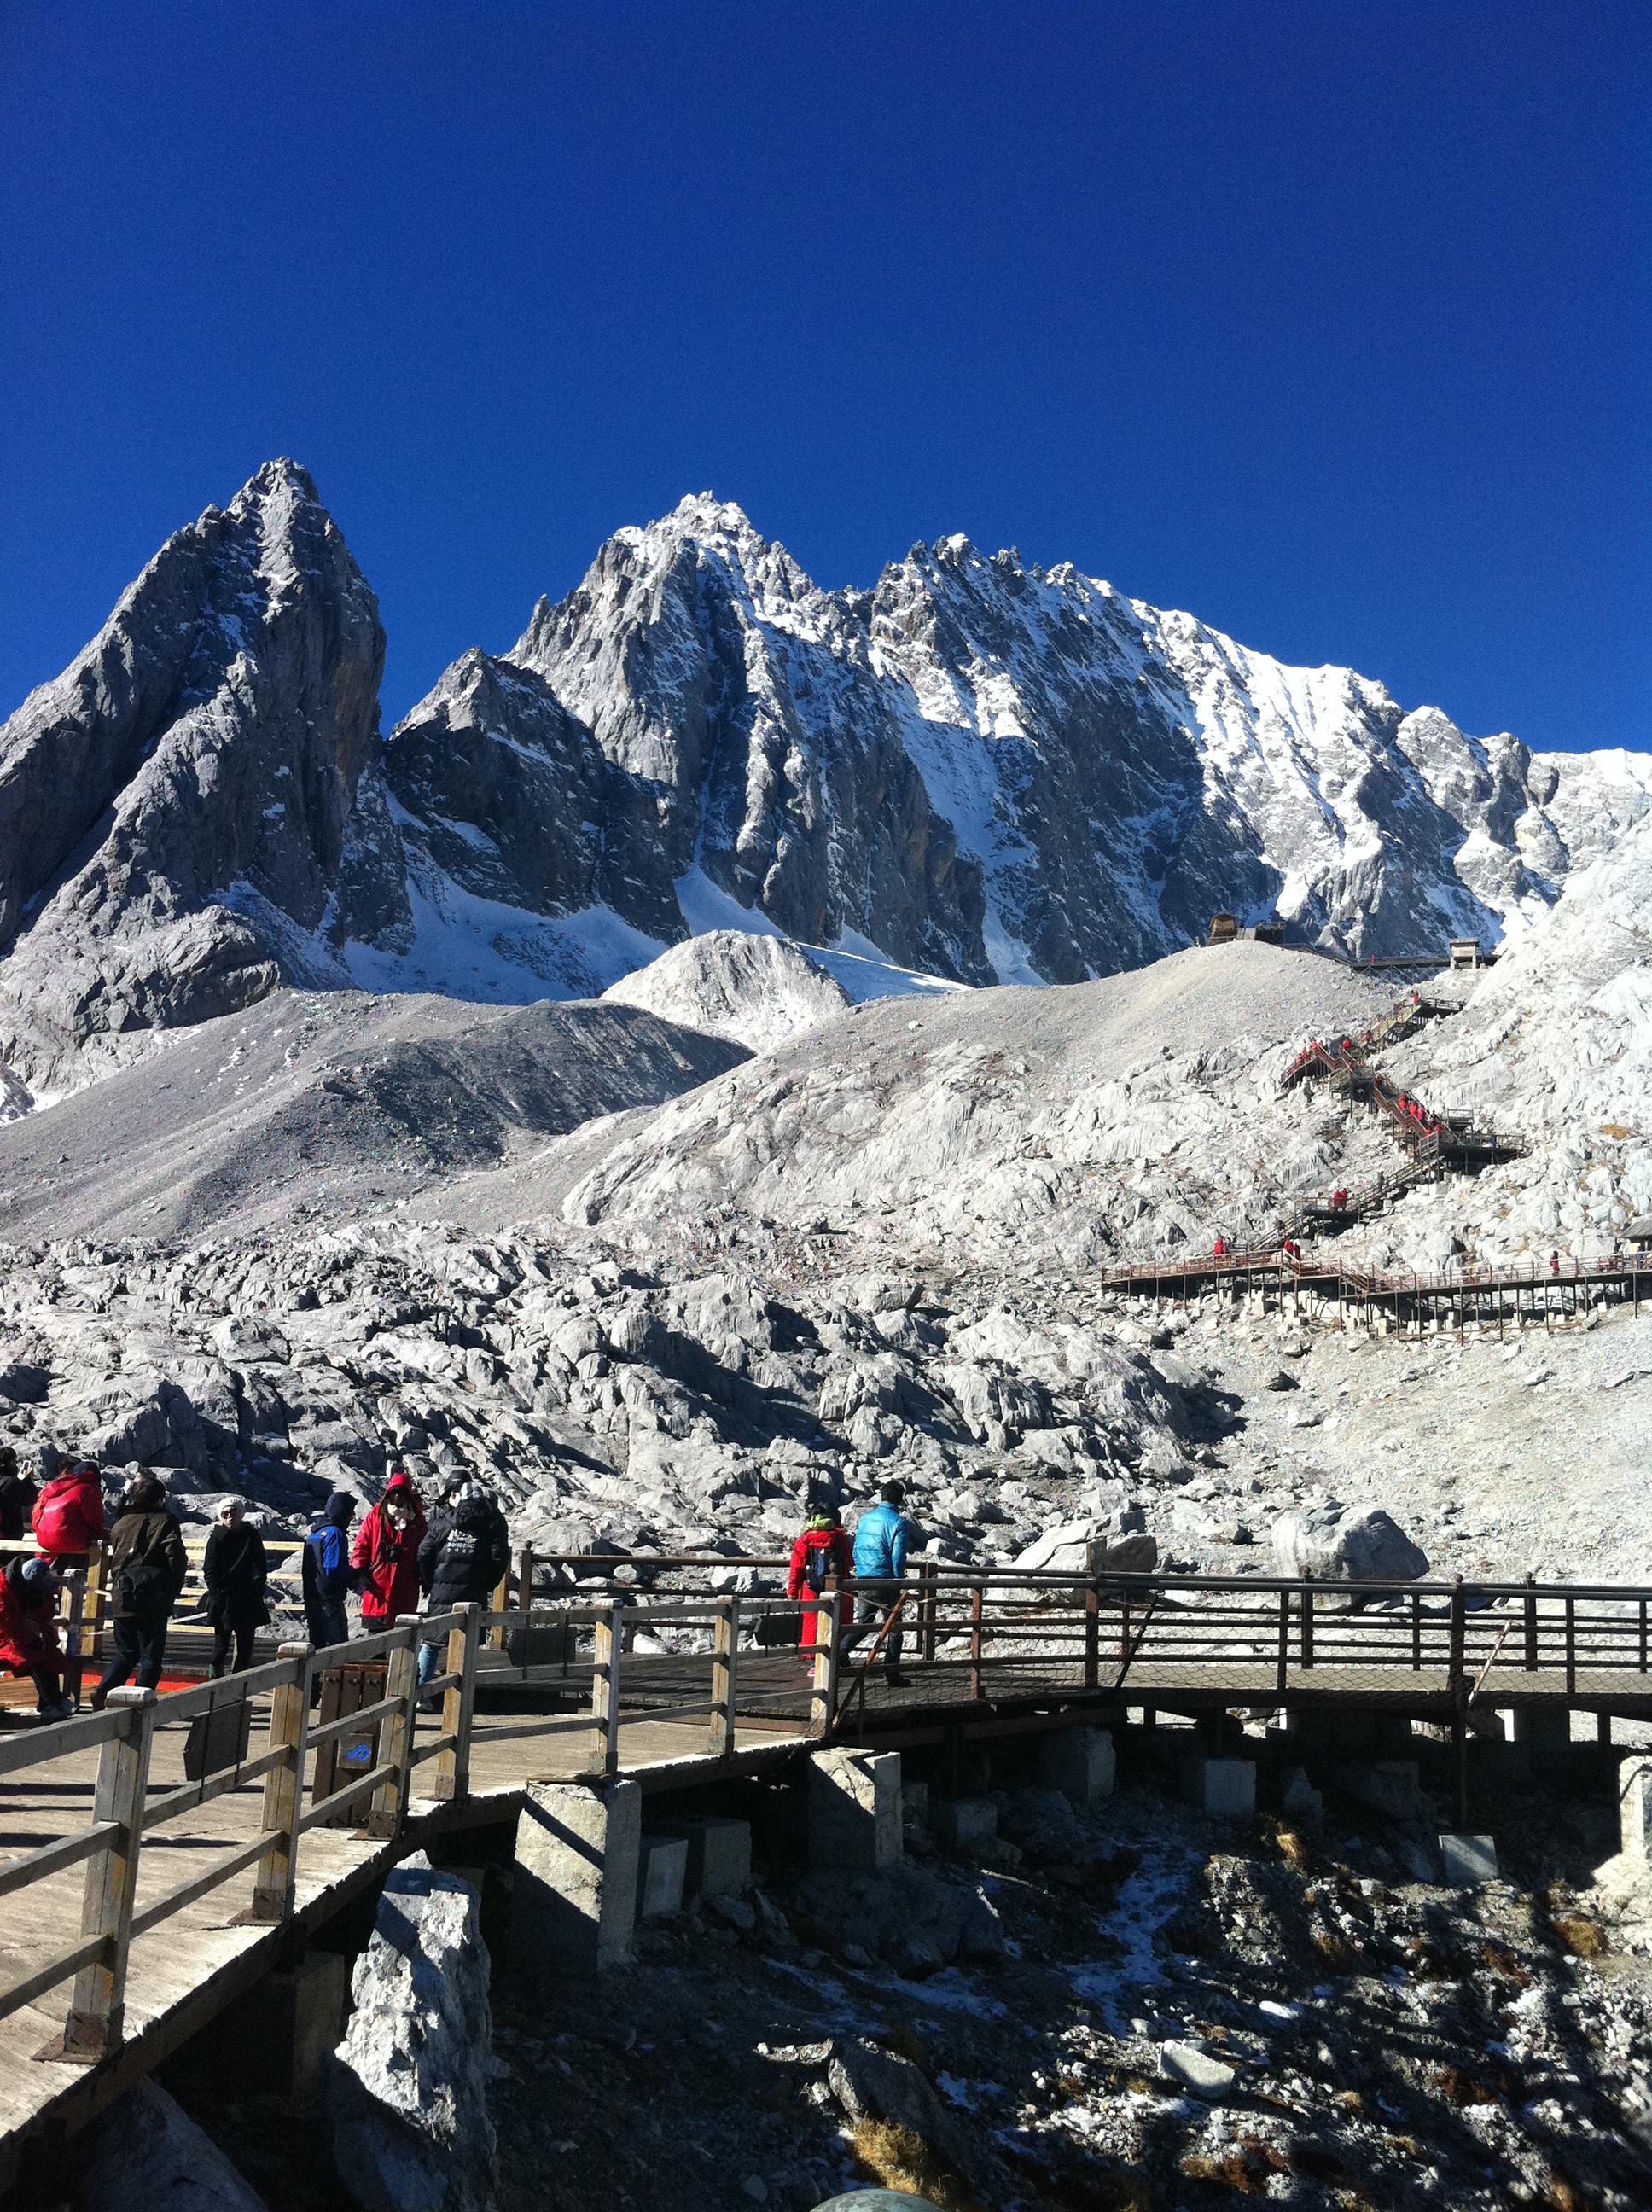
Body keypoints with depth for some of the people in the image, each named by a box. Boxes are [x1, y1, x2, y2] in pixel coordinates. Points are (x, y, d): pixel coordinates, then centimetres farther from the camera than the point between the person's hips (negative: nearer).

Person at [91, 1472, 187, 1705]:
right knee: (150, 1655, 3)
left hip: (122, 1599, 4)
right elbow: (176, 1558, -10)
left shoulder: (122, 1523, 9)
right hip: (154, 1601, -4)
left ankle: (103, 1690, 2)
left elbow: (113, 1561, 14)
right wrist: (172, 1592, 0)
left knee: (126, 1652, 18)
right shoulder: (166, 1521, -3)